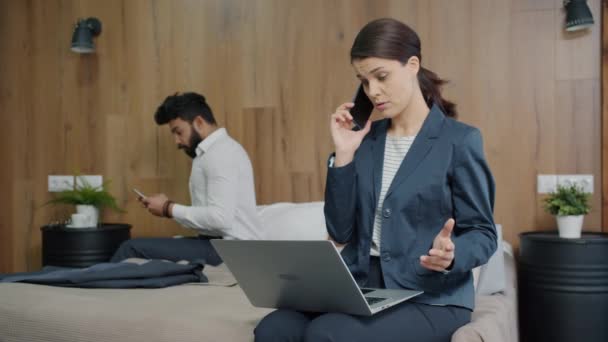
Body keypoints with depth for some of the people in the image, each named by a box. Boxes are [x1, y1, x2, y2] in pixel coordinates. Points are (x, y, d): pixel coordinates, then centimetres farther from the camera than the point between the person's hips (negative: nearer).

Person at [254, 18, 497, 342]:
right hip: (360, 286, 4)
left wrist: (451, 255, -24)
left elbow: (483, 233, -2)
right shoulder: (366, 139, 10)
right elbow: (341, 232, 5)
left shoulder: (459, 140, -4)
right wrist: (343, 155, -3)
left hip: (429, 297, -4)